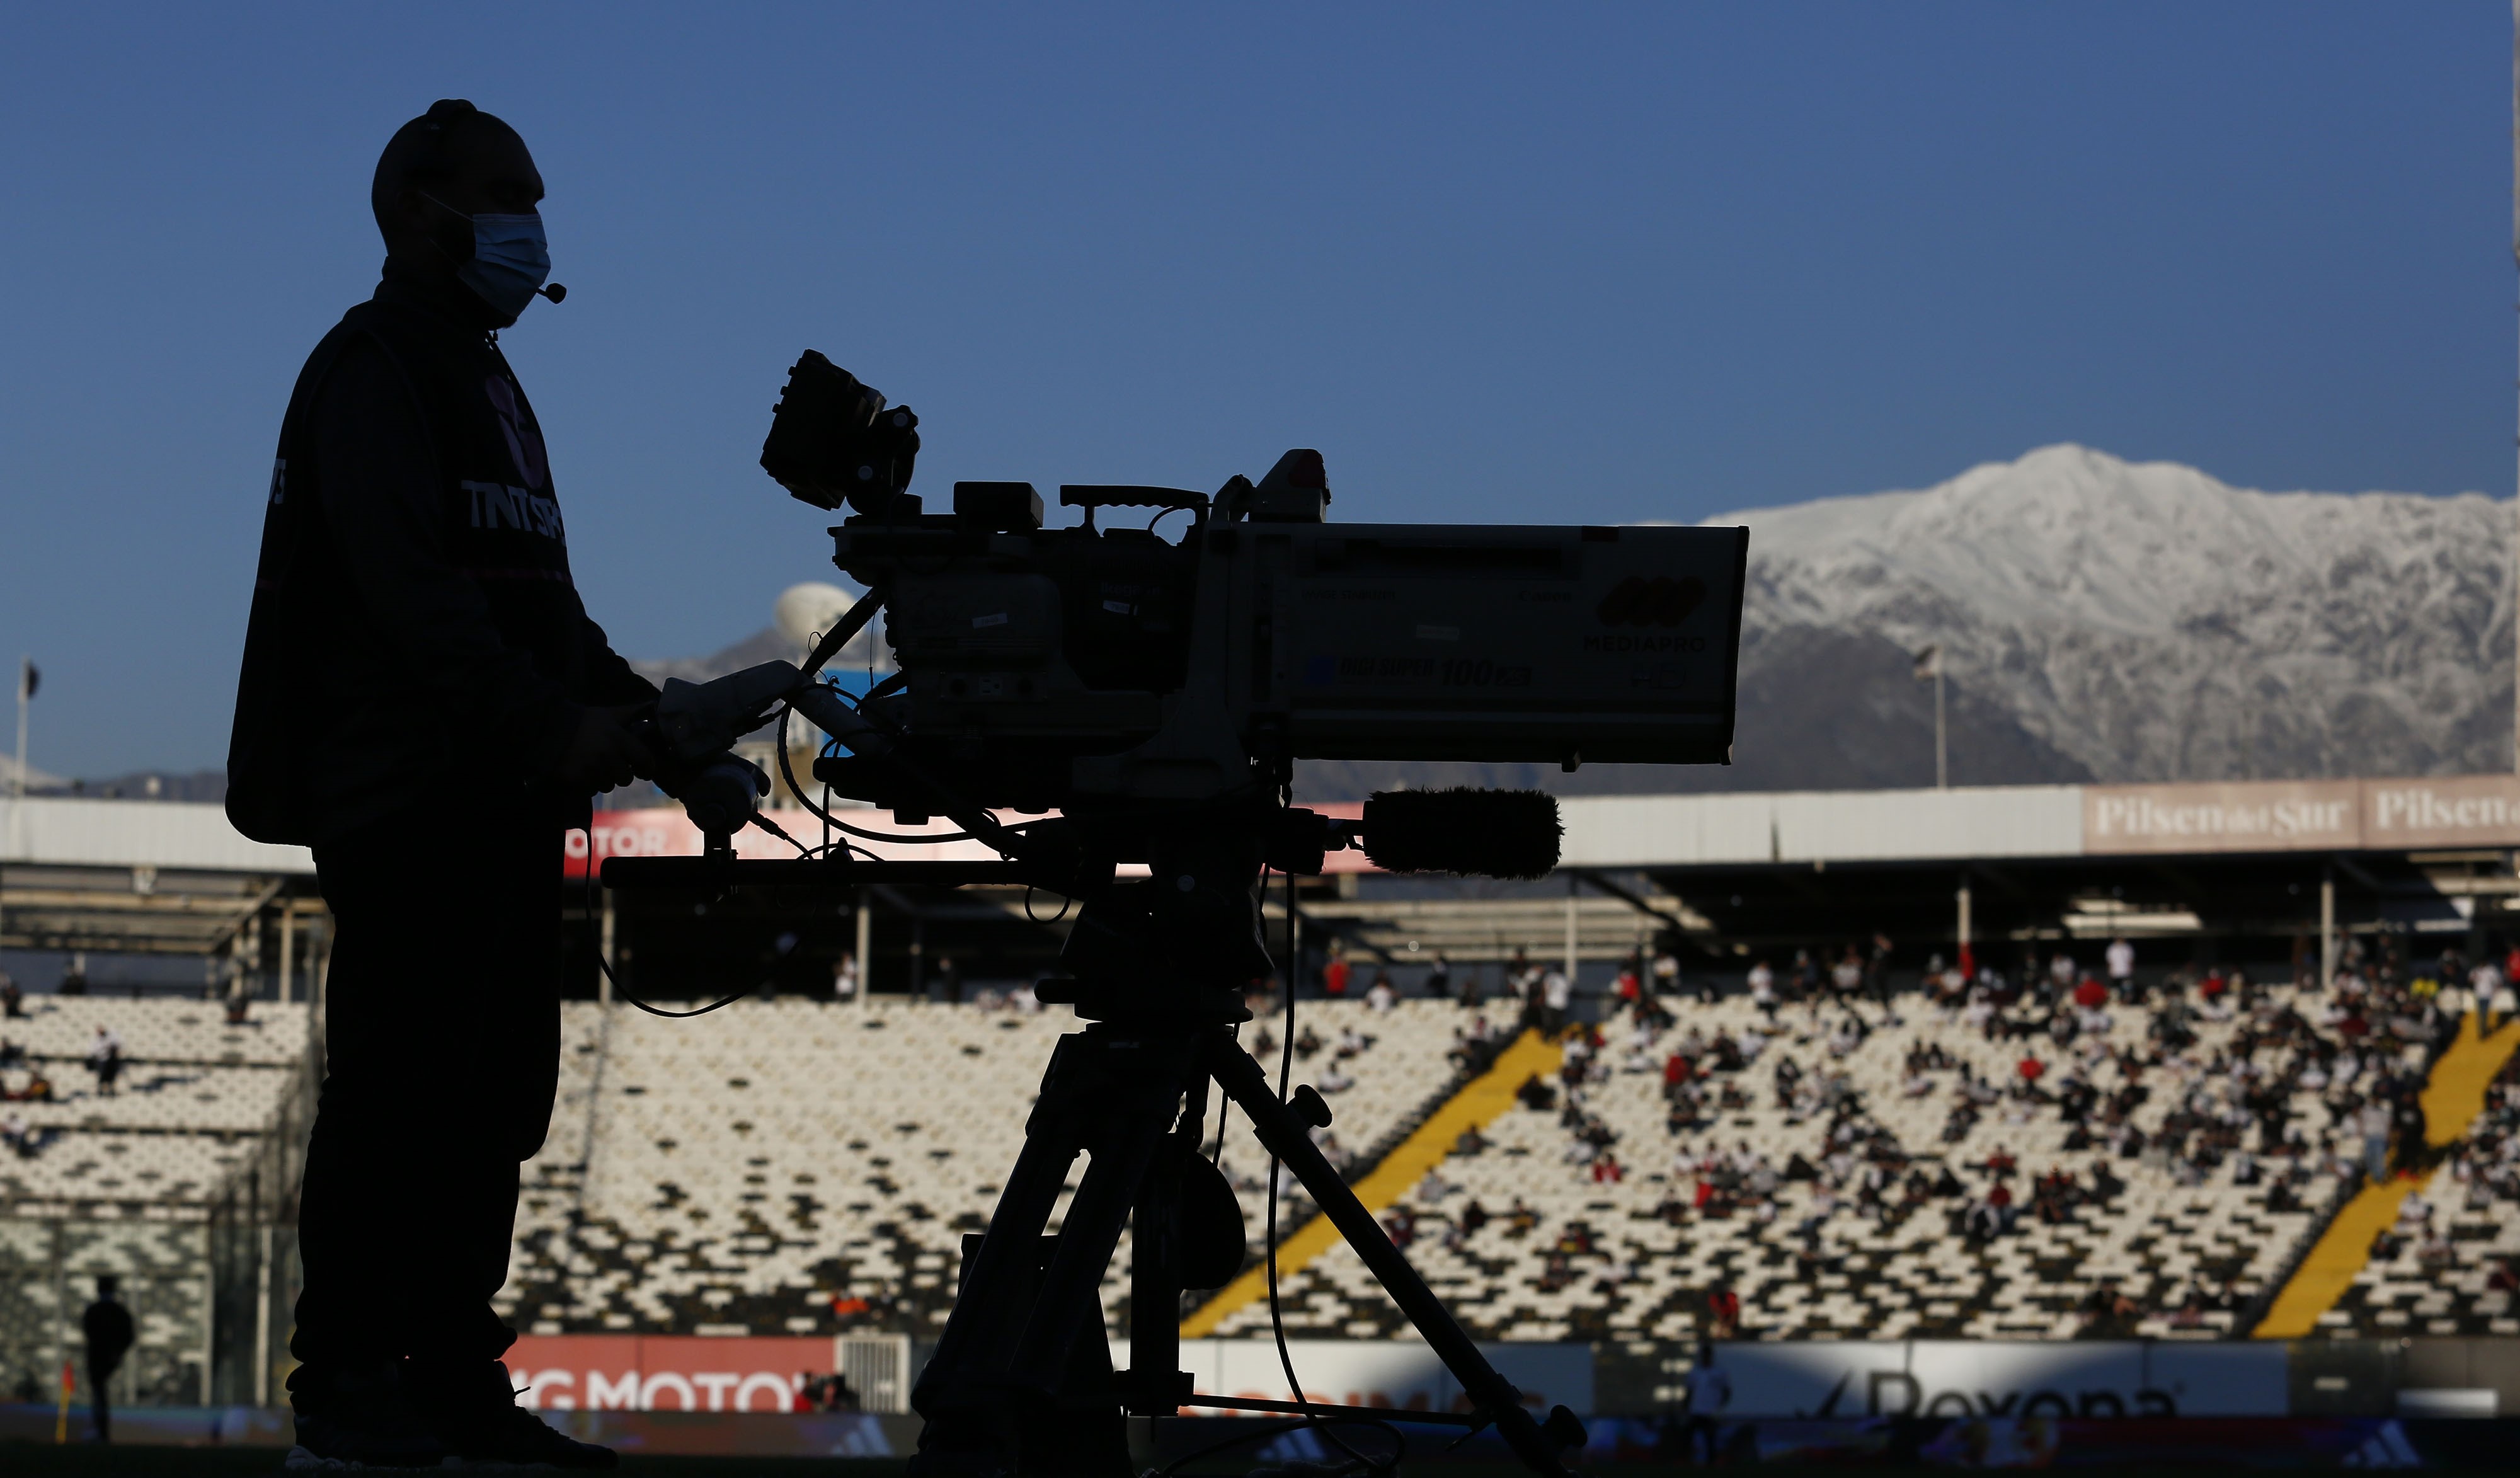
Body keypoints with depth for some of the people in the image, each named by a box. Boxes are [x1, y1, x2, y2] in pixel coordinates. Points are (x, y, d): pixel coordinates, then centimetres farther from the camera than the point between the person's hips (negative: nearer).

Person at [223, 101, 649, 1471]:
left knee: (494, 1096, 8)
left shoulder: (482, 380, 25)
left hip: (501, 799, 9)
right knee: (400, 1087, -9)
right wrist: (553, 723, -25)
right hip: (409, 793, -9)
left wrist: (624, 700, 7)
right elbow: (409, 587, -19)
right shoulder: (374, 368, -6)